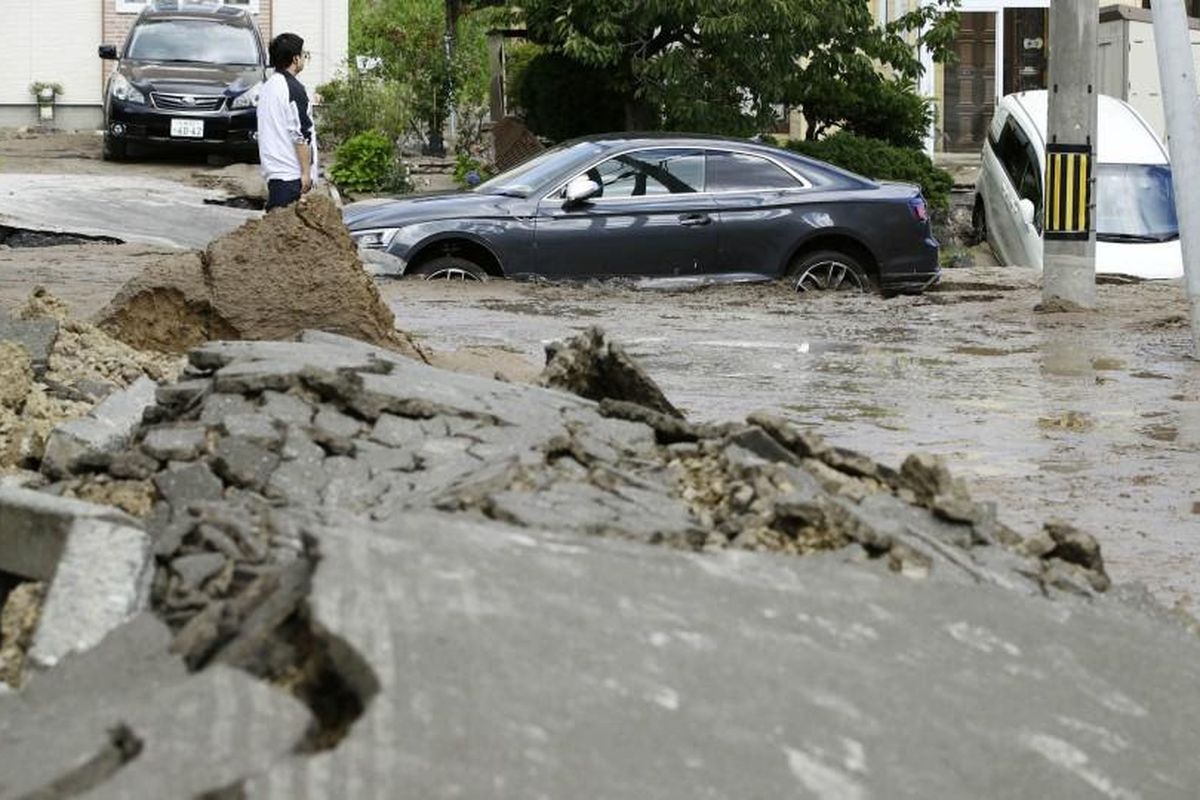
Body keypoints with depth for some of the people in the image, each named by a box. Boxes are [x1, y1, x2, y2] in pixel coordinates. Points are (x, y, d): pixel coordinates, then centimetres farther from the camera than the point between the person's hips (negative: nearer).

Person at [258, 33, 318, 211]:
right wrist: (306, 172, -14)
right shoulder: (293, 89, -14)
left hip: (272, 169, 9)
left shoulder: (268, 87, 15)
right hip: (291, 173, -9)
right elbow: (301, 134, -17)